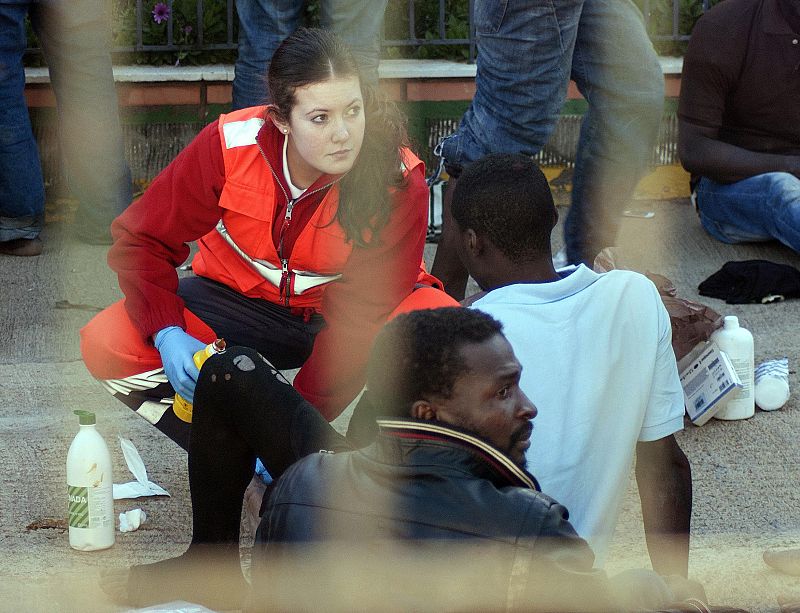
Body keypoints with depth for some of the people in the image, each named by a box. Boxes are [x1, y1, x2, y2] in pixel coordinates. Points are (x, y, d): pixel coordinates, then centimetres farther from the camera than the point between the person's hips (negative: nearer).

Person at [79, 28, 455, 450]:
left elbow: (360, 316, -26)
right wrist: (167, 334, -32)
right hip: (241, 302, 1)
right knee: (107, 343, -25)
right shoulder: (228, 144, -22)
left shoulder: (399, 183, -25)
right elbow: (142, 240, -14)